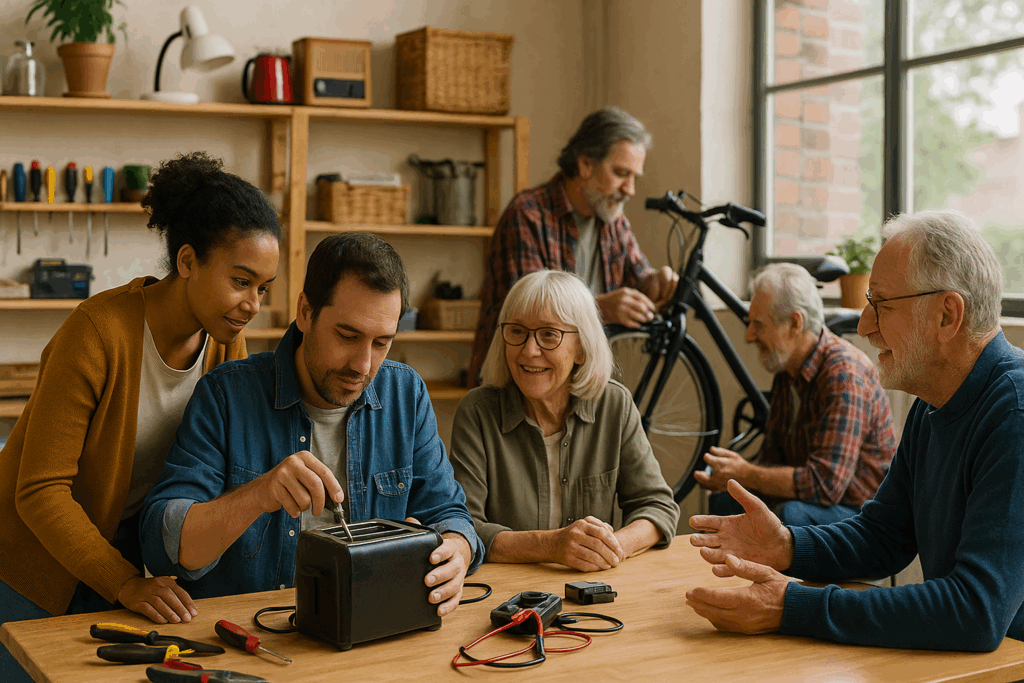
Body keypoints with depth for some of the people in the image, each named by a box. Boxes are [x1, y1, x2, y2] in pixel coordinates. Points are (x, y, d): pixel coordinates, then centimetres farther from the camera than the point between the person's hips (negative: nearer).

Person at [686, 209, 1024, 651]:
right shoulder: (932, 408, 7)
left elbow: (978, 612, -30)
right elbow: (884, 535, 15)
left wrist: (794, 609, -28)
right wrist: (787, 548, -5)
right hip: (951, 656, 7)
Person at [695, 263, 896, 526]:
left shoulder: (844, 375, -24)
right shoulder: (787, 371, 6)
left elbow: (826, 484, -30)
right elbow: (772, 456, 14)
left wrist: (745, 474, -21)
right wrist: (732, 476, -7)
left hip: (861, 512, -8)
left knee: (791, 514, -34)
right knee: (724, 501, -5)